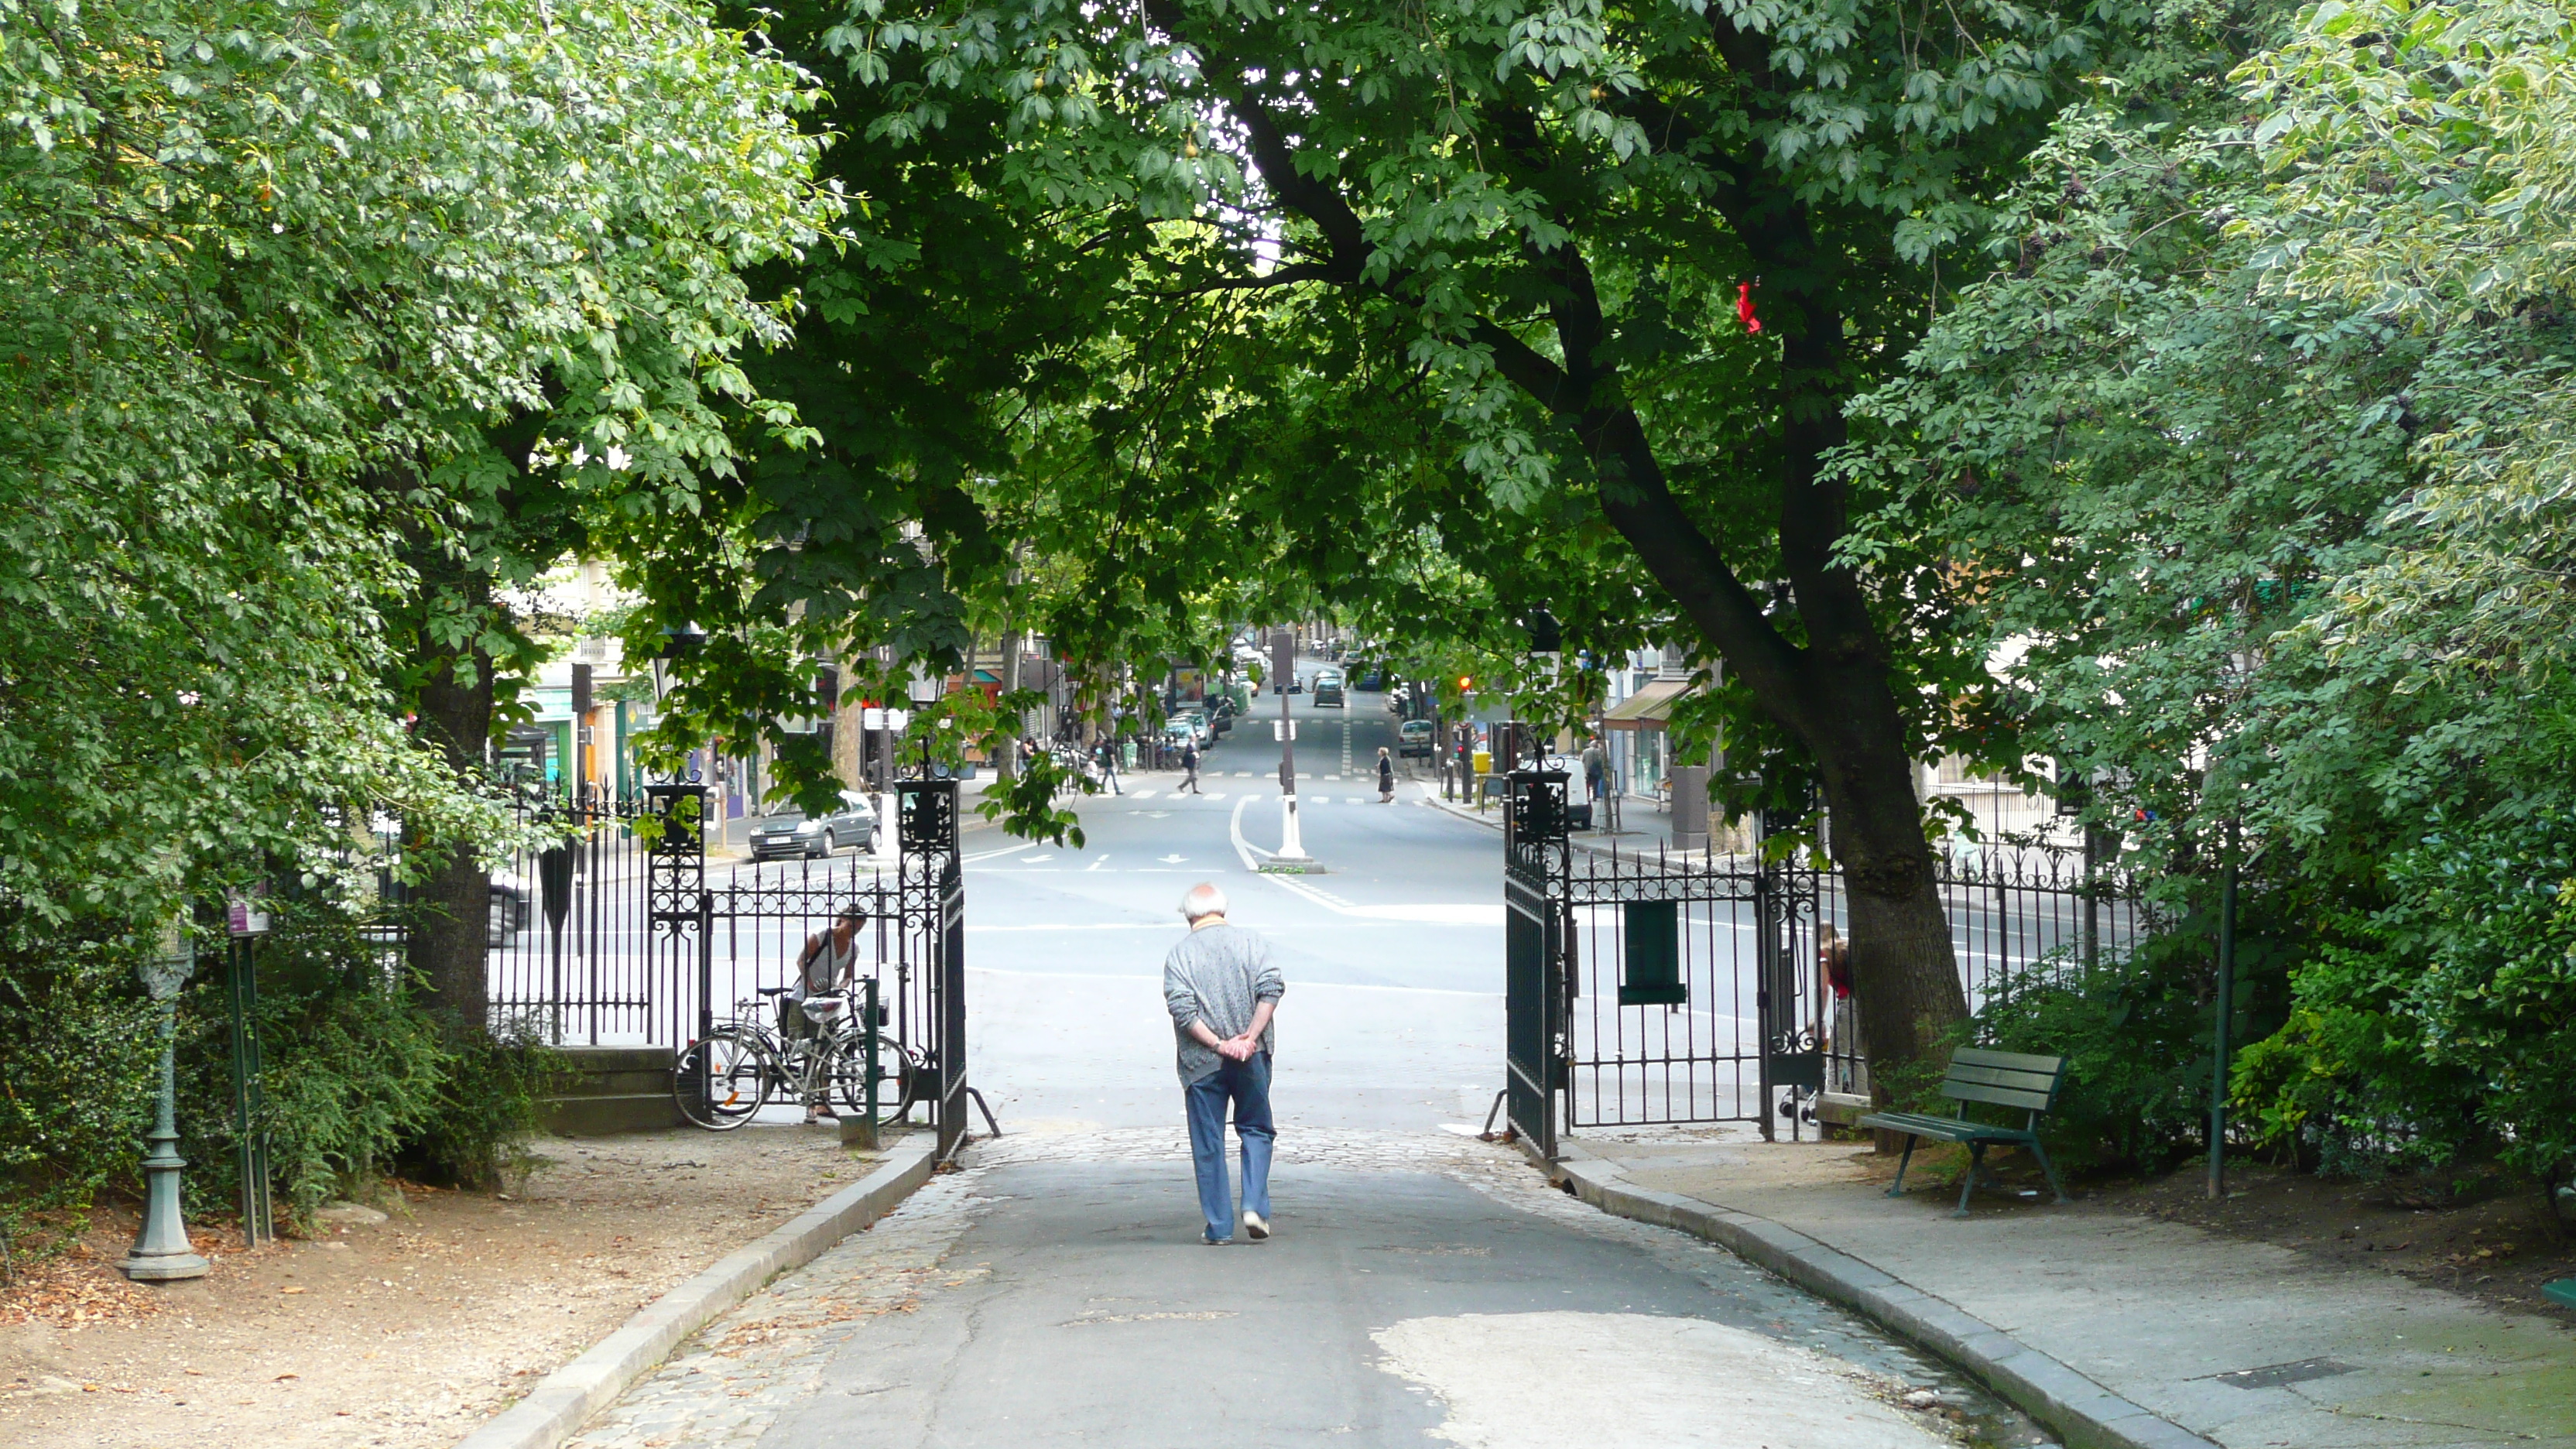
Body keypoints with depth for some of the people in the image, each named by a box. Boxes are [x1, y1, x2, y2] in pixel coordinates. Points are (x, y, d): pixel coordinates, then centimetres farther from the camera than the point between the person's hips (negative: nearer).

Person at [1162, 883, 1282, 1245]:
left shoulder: (1179, 954, 0)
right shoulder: (1251, 942, 3)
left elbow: (1182, 1009, -11)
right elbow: (1271, 989, -9)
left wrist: (1217, 1044, -11)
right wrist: (1250, 1037, -12)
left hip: (1201, 1062, -1)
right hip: (1251, 1058, 1)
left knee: (1208, 1144, 7)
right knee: (1256, 1130, 17)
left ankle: (1219, 1227, 7)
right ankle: (1255, 1205, 1)